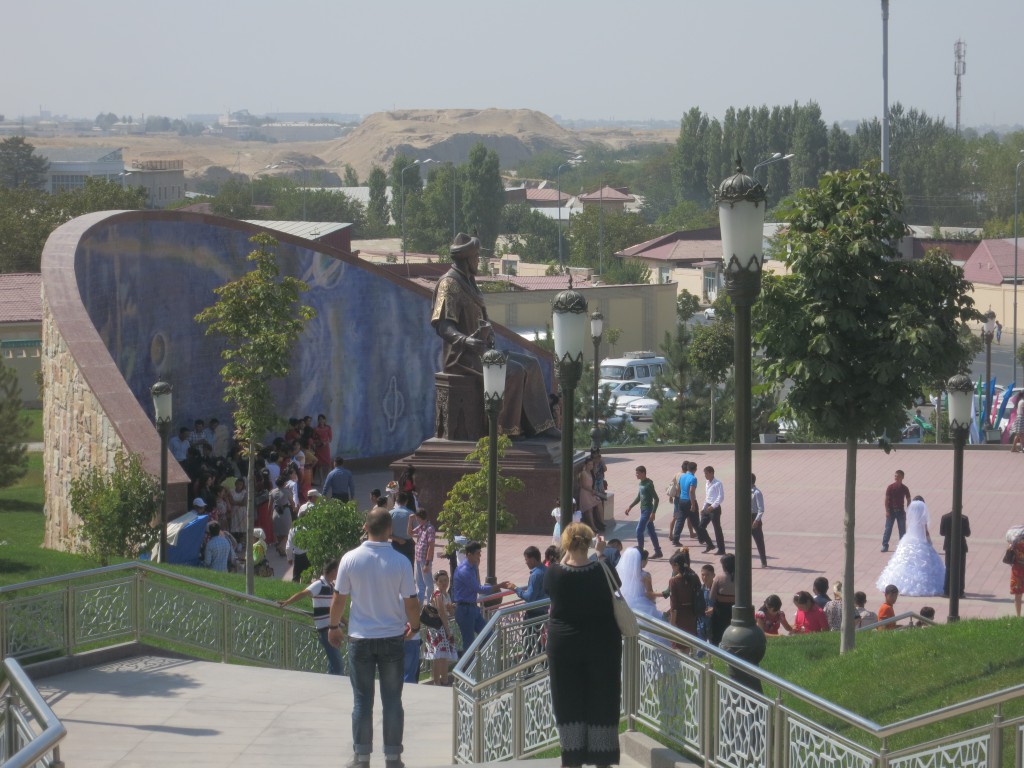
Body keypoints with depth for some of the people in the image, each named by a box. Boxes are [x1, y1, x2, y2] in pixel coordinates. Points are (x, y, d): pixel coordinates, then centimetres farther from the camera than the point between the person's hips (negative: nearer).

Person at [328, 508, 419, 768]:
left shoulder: (351, 559, -7)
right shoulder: (400, 562, -9)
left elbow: (339, 598, -1)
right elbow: (411, 602, -5)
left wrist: (333, 626, 15)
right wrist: (414, 627, 14)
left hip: (360, 638, 0)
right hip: (393, 638, 0)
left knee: (362, 700, 7)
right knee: (392, 700, 7)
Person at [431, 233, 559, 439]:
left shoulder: (467, 282, 17)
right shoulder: (449, 284, -13)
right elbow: (442, 325, -24)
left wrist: (488, 330, 3)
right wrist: (466, 340, -40)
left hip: (480, 350, 10)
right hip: (462, 356, -10)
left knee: (531, 364, 1)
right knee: (513, 372, -25)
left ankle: (538, 426, -3)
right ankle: (507, 429, -15)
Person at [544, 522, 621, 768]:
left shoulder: (555, 573, -12)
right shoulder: (603, 570, -12)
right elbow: (616, 583, 9)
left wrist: (565, 557, 12)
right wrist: (603, 555, 18)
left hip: (563, 645, 0)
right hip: (602, 646, 0)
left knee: (568, 703, 9)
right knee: (601, 702, 9)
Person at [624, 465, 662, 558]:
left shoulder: (649, 484, -18)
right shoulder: (641, 483, 10)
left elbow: (656, 499, -20)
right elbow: (638, 498, 22)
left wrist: (653, 513, -24)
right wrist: (630, 507, 17)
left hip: (647, 511, -9)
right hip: (643, 510, 9)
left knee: (639, 530, -8)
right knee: (651, 531, 12)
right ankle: (658, 551, 18)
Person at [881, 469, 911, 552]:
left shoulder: (904, 488, 1)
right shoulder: (890, 487, -4)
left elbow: (908, 500, 7)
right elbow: (886, 499, -4)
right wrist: (887, 511, -11)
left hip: (900, 511, 1)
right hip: (891, 510, -1)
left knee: (902, 530, 4)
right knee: (888, 528, -2)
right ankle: (885, 545, 3)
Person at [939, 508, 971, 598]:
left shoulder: (945, 517, -6)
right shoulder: (964, 518, -12)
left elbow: (941, 532, -3)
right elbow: (967, 533, -7)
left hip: (949, 546, 2)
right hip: (961, 546, -2)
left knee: (949, 569, 11)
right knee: (961, 570, 6)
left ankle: (947, 591, 7)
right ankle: (959, 592, 3)